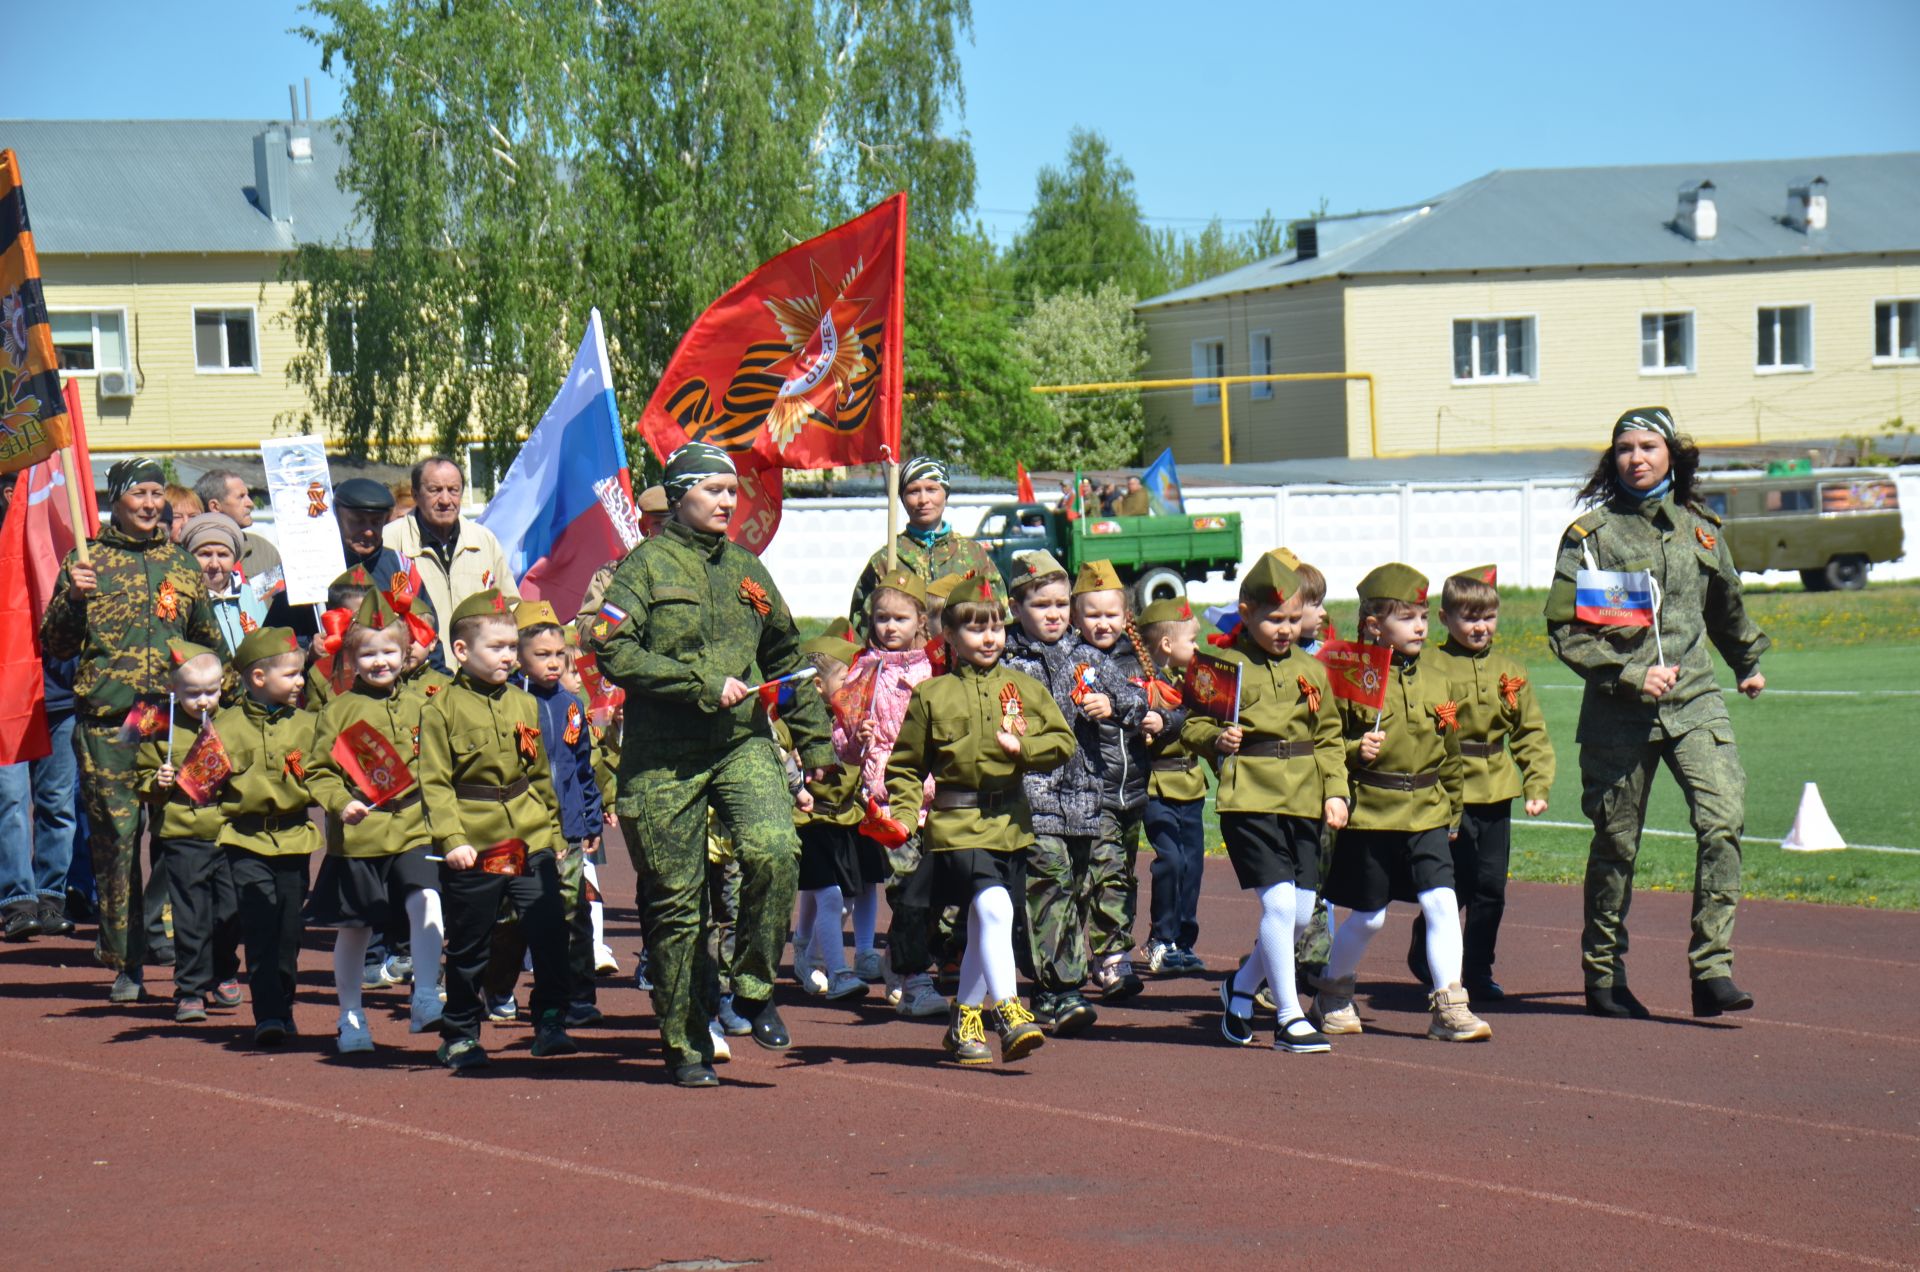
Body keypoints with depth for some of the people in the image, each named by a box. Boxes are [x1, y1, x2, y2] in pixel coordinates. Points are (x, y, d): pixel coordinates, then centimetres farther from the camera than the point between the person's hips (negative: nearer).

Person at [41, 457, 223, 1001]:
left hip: (175, 718, 2)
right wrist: (72, 597, -11)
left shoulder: (183, 564, 15)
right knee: (115, 836, -4)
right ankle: (125, 964, 2)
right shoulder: (87, 560, 7)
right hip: (108, 725, -2)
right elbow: (54, 645, 6)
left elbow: (210, 643, 24)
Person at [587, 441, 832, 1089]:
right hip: (664, 756, -3)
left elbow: (786, 655, 28)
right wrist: (704, 684, -15)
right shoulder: (646, 566, 0)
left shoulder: (746, 568, 17)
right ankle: (687, 1046, 13)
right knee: (676, 901, 1)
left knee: (774, 851, -22)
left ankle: (754, 990, -3)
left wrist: (815, 739, 24)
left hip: (744, 743, 3)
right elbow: (610, 649, -13)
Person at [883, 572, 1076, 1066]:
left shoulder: (1024, 688, 10)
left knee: (983, 924, 13)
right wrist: (902, 813, -6)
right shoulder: (930, 696, 3)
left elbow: (1063, 741, 7)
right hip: (957, 824, -4)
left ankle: (964, 1023, 26)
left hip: (1009, 823, 4)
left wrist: (1023, 748, -11)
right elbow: (906, 765, 7)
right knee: (993, 908, -22)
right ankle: (1008, 1012, -22)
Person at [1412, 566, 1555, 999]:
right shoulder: (1432, 667, -6)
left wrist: (1538, 786, 3)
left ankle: (1478, 971, 19)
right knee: (1453, 885, -4)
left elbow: (1532, 733, 13)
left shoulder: (1509, 671, 10)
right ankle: (1424, 956, 19)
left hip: (1496, 794, 5)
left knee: (1491, 887, 7)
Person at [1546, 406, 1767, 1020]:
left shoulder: (1699, 527, 10)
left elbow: (1725, 605, 29)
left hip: (1694, 700, 3)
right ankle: (1603, 975, 22)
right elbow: (1564, 630, -6)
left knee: (1724, 815, -17)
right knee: (1616, 843, 6)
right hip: (1618, 712, -2)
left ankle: (1711, 969, -15)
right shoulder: (1592, 532, -2)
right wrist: (1630, 675, -15)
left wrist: (1749, 664, 42)